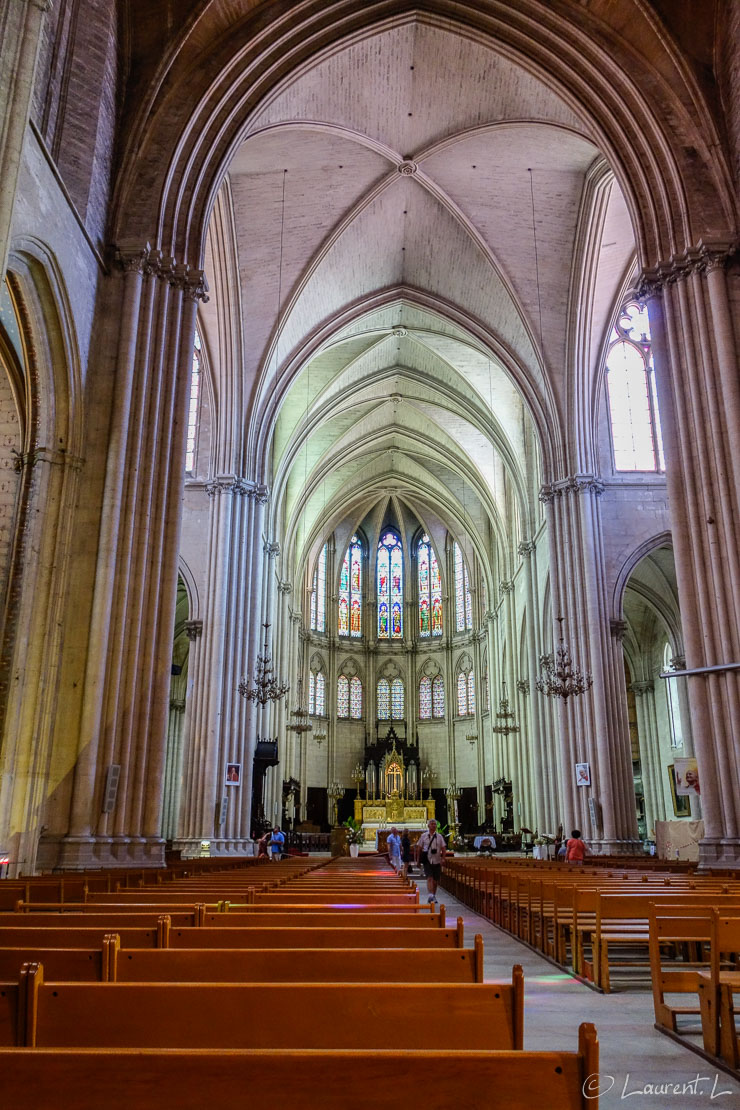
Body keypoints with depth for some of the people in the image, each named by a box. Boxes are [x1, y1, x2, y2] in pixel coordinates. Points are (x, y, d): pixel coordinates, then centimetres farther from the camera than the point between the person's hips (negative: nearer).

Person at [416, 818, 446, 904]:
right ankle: (430, 895, -26)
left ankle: (434, 896, 24)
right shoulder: (423, 836, 5)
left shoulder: (439, 836, 7)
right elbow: (419, 848, 8)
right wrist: (418, 859, 5)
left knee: (435, 880, 7)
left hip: (437, 861, 2)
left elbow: (443, 849, 7)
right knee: (429, 878, -17)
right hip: (427, 861, -2)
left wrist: (442, 859, -4)